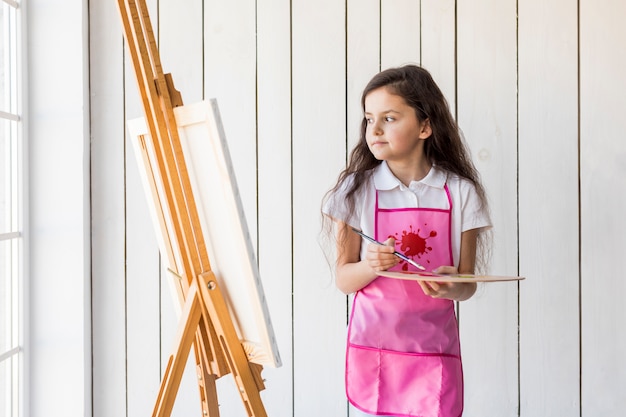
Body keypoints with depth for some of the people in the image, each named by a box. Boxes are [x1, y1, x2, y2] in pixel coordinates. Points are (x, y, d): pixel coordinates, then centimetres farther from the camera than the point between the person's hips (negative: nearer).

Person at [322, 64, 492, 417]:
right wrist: (371, 266, -21)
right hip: (374, 345, 0)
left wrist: (451, 286, -19)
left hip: (435, 348, 0)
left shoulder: (460, 193, -3)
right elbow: (344, 279, 0)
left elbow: (468, 284, 3)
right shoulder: (356, 190, -3)